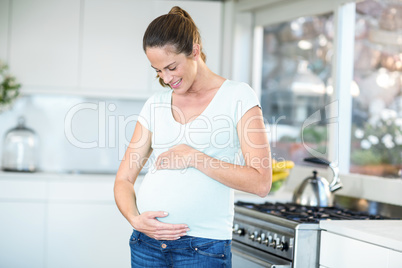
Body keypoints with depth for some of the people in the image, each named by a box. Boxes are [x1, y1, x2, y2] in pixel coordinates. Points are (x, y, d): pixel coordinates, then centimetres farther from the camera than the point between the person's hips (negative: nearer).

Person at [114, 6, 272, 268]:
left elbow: (261, 182, -11)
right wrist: (135, 218, -8)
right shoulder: (156, 104, 9)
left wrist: (193, 157, -12)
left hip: (203, 245, -4)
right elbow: (124, 179, 11)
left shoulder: (238, 96, -2)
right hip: (147, 241, 4)